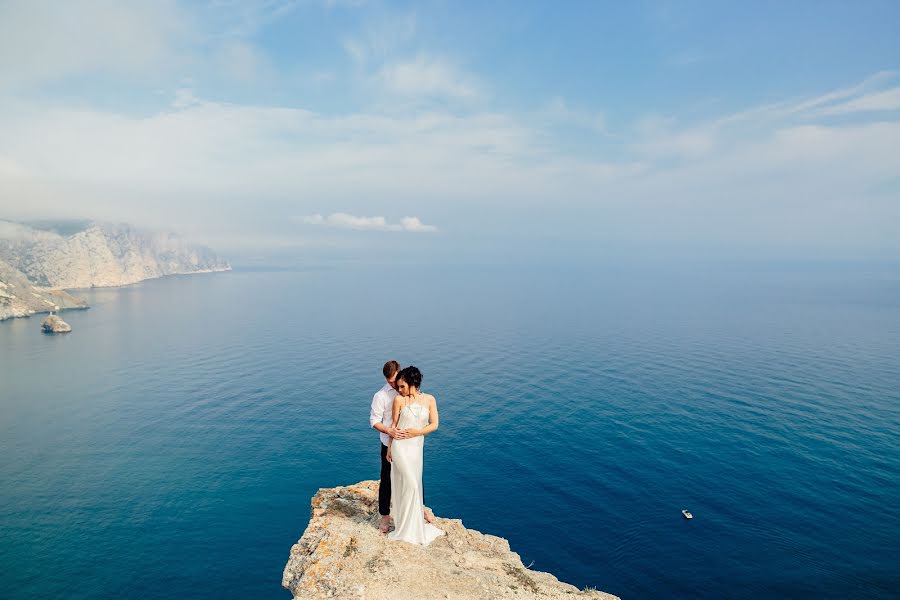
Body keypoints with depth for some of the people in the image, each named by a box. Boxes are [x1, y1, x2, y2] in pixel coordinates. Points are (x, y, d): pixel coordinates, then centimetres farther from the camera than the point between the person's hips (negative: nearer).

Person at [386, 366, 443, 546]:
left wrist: (416, 432, -13)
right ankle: (409, 528, 11)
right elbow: (394, 425, 2)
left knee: (412, 485, 10)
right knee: (410, 485, -5)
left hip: (417, 447, 3)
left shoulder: (429, 399, -2)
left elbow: (434, 425, -1)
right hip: (400, 447, -2)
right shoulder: (399, 399, -5)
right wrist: (389, 448, 6)